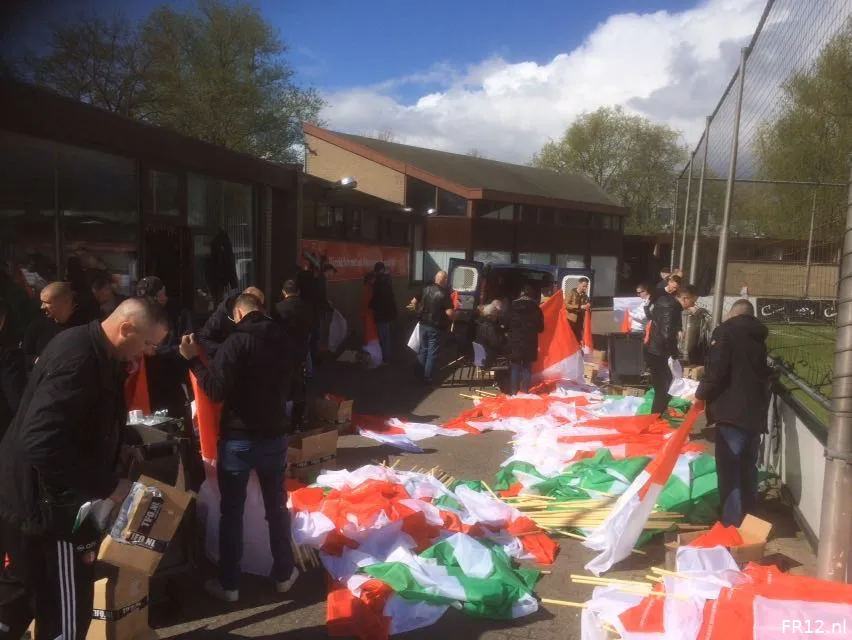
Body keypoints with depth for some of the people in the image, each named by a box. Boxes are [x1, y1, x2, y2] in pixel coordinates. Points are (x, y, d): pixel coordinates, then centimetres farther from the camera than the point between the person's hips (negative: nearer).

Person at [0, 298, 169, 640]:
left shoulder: (96, 352, 5)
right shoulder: (77, 360, -27)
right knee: (66, 609, 3)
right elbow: (43, 442, -33)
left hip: (41, 495, 10)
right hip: (46, 501, -10)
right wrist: (107, 485, -26)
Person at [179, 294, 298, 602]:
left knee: (231, 512, 8)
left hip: (238, 439, -5)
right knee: (277, 507, 17)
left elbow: (217, 390, -22)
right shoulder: (283, 341, 5)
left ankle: (229, 584, 18)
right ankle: (284, 574, 26)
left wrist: (193, 359, -13)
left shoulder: (237, 341, -16)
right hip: (274, 436, 5)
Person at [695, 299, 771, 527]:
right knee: (748, 467, 17)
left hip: (733, 411, -7)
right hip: (756, 412, 7)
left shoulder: (726, 331, -5)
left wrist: (701, 394, 0)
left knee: (730, 470, -5)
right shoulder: (759, 337, 17)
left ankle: (731, 524, -5)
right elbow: (765, 374, 23)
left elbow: (716, 369, -14)